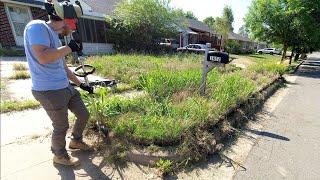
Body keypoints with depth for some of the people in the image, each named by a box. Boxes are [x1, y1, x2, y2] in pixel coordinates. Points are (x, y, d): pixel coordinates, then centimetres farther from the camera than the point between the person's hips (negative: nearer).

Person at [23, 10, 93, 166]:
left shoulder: (54, 37, 18)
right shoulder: (37, 26, -10)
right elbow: (43, 57, -27)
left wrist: (82, 84, 22)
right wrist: (69, 47, -15)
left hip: (67, 88, 9)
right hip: (50, 92, -9)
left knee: (84, 115, 15)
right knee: (61, 127, 8)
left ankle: (76, 141, 42)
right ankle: (60, 156, 36)